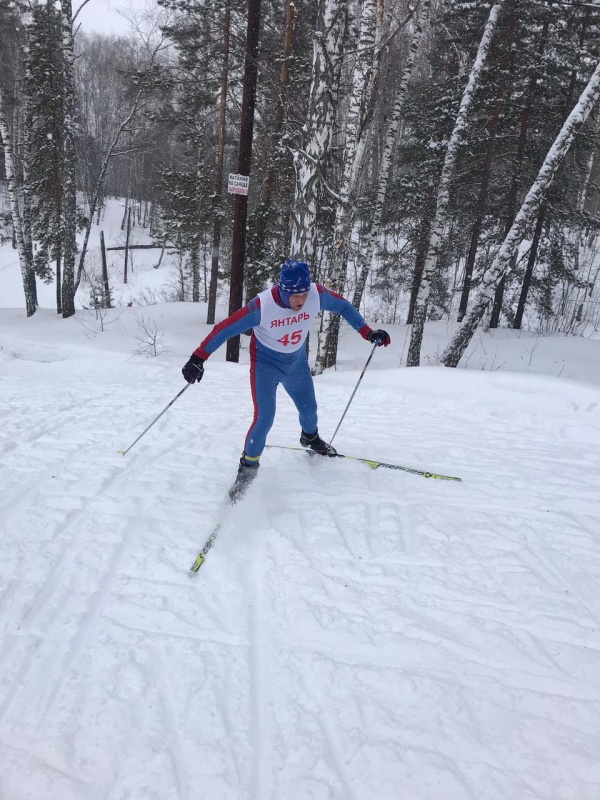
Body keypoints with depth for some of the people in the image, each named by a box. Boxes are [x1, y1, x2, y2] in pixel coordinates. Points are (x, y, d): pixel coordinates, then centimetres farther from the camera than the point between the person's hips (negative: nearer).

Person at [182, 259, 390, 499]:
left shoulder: (317, 295, -25)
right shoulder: (262, 306, -34)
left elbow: (343, 306, -6)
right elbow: (224, 329, -28)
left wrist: (368, 333, -5)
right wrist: (197, 359, -30)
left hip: (297, 362, 4)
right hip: (265, 364, -4)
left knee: (309, 409, 19)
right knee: (264, 418, -15)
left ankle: (310, 437, 54)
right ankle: (248, 466, 9)